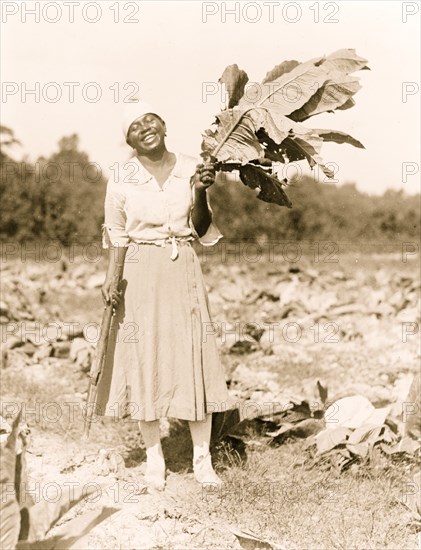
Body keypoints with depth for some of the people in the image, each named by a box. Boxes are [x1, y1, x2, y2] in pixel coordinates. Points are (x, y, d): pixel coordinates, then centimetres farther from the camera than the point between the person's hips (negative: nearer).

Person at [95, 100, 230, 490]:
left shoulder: (190, 169, 1)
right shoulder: (122, 180, -2)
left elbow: (201, 231, 4)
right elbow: (116, 237, 3)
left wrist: (200, 192, -11)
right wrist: (110, 280, -8)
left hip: (184, 271, 1)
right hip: (141, 272, -1)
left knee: (194, 359, 1)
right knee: (144, 360, 3)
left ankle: (202, 459, 12)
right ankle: (154, 457, 18)